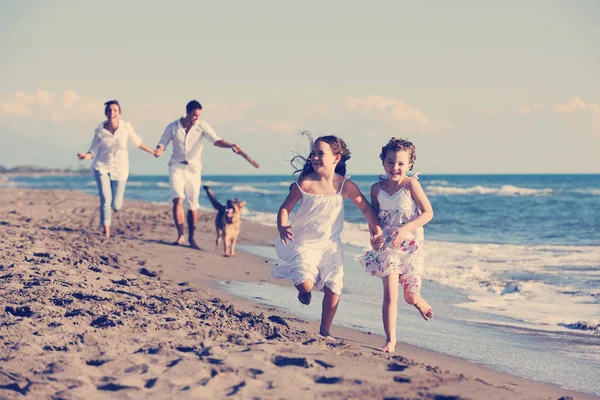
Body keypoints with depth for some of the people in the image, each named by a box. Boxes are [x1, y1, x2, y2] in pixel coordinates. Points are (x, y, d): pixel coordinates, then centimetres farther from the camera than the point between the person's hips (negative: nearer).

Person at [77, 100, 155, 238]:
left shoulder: (126, 127, -9)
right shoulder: (100, 131, -9)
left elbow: (136, 141, 8)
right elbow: (93, 151, -3)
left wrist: (152, 152, 17)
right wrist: (86, 156, -25)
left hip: (120, 168, 1)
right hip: (102, 166, -1)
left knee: (116, 205, 2)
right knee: (105, 199, -15)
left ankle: (116, 202, 41)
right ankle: (106, 232, -8)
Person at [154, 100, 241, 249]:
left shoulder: (202, 126, -4)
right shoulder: (173, 127, 0)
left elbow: (215, 140, -16)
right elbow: (163, 143, 4)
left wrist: (230, 145, -34)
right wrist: (159, 150, -20)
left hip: (193, 168, 0)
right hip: (177, 167, 0)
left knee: (192, 206, 2)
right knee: (178, 200, -15)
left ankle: (191, 238, 14)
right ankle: (180, 235, -8)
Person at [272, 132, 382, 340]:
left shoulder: (345, 185, -8)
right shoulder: (304, 183, -13)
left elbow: (365, 207, 4)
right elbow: (285, 208, -5)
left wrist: (376, 228, -8)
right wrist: (282, 228, -23)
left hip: (331, 244, 2)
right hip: (304, 242, -2)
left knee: (333, 288, -2)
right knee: (305, 284, -21)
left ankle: (325, 331, 16)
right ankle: (303, 289, 20)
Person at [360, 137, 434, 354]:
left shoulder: (410, 184, -13)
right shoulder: (377, 188, -2)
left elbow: (428, 213, -13)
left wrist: (405, 229, -24)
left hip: (411, 244, -1)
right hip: (387, 245, 2)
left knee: (410, 297, 9)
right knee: (390, 293, -13)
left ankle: (419, 301, 48)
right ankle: (390, 341, -6)